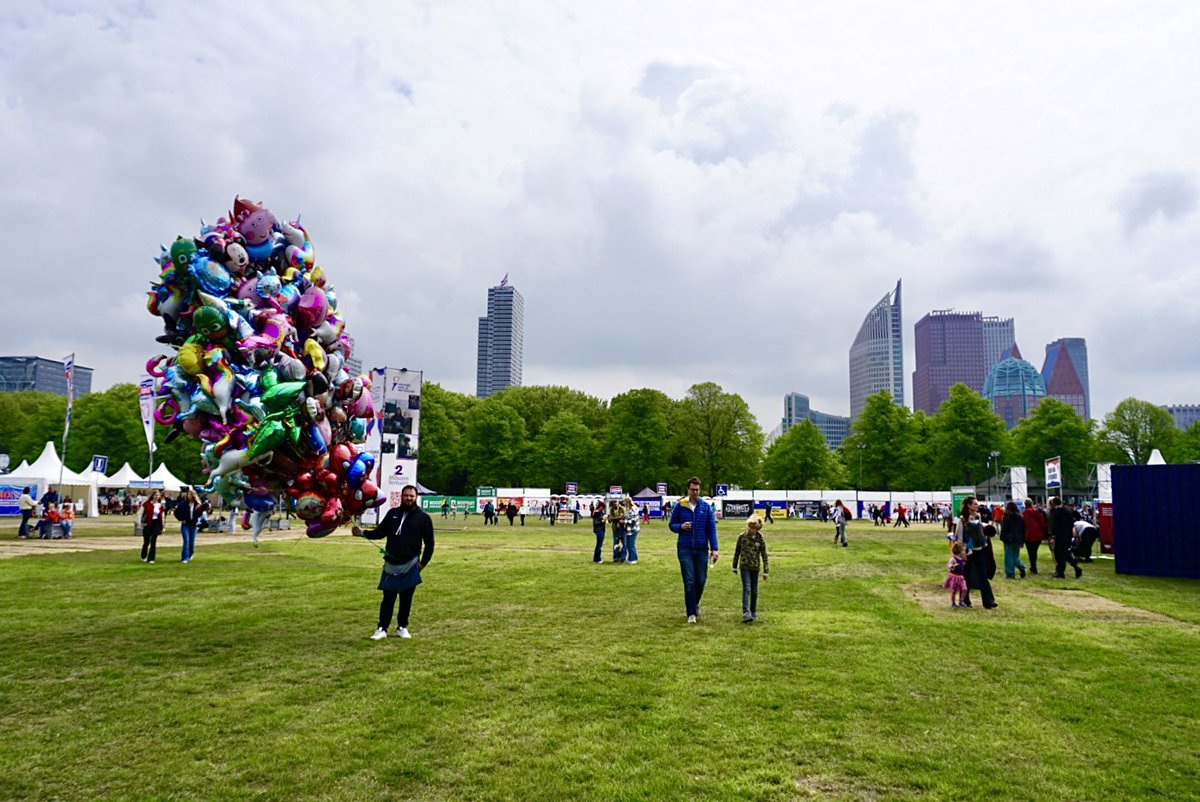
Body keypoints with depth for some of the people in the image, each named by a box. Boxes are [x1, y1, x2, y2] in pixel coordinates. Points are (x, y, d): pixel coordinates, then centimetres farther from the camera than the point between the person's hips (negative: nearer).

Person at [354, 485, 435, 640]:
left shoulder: (423, 517, -1)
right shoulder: (393, 513, 7)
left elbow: (429, 543, 2)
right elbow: (380, 532, 11)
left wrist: (423, 563, -4)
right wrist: (363, 533, -4)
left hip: (410, 565, -2)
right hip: (391, 564, 2)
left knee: (406, 598, 8)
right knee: (388, 597, 4)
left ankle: (402, 627, 22)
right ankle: (382, 629, 11)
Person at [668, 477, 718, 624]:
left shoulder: (706, 506, 2)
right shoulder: (680, 506, 0)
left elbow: (712, 528, 3)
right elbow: (671, 525, 8)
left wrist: (714, 549, -4)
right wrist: (681, 526, -14)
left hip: (702, 549, 1)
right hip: (685, 549, -1)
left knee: (701, 580, 8)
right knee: (689, 582, -3)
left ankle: (696, 603, 37)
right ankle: (691, 613, 7)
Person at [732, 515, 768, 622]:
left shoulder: (760, 539, -5)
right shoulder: (742, 537, -4)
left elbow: (764, 556, -1)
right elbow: (737, 552, 7)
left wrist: (765, 572, -2)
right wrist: (735, 566, 12)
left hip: (755, 568, 2)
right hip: (744, 567, -1)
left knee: (754, 591, 10)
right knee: (747, 589, -13)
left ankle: (753, 612, 27)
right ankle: (746, 613, -20)